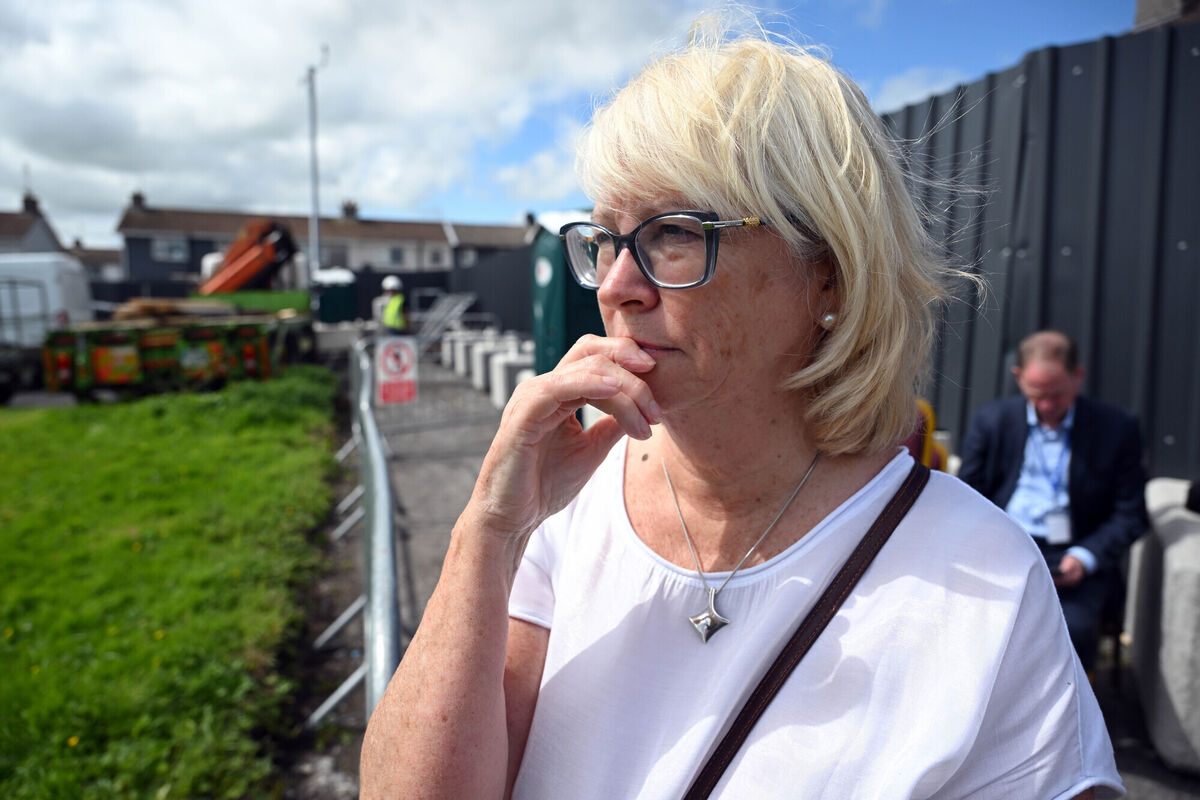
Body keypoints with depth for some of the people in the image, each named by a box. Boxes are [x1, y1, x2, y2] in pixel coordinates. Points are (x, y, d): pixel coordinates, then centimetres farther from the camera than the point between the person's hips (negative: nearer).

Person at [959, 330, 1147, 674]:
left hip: (1074, 559, -1)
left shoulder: (1118, 428, 6)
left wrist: (1084, 557, -11)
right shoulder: (990, 420, 9)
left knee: (1073, 627, -30)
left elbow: (1130, 514, 6)